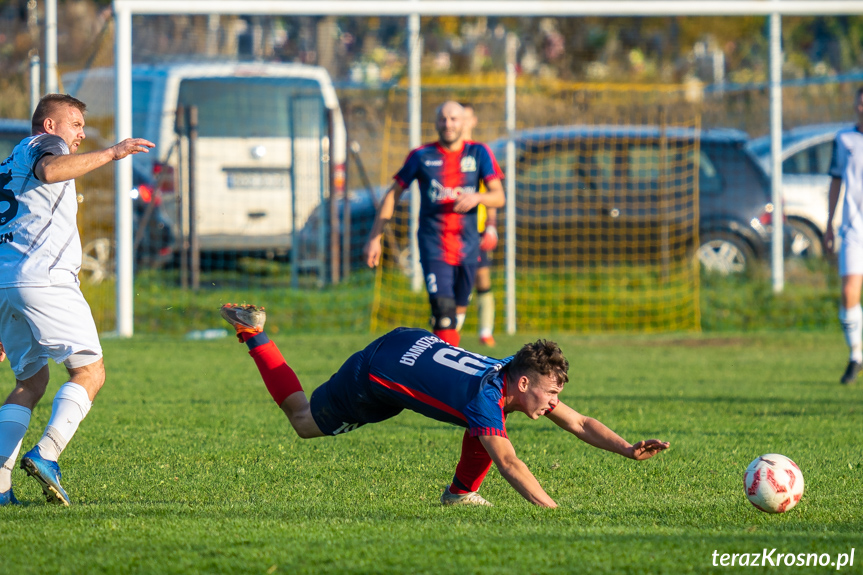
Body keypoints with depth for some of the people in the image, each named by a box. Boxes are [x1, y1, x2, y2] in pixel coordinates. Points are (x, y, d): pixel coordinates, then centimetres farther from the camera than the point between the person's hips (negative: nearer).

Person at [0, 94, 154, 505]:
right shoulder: (44, 144, 9)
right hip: (42, 275, -8)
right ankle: (47, 453, -26)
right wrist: (110, 154, -18)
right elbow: (49, 170, -19)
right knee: (90, 372, -5)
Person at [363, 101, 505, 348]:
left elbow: (499, 197, -2)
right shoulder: (421, 156, 2)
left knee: (459, 309, 10)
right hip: (433, 247, -3)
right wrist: (374, 238, 4)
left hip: (468, 246, 3)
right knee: (443, 310, -18)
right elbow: (392, 195, 8)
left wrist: (477, 197, -26)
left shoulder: (479, 153, 5)